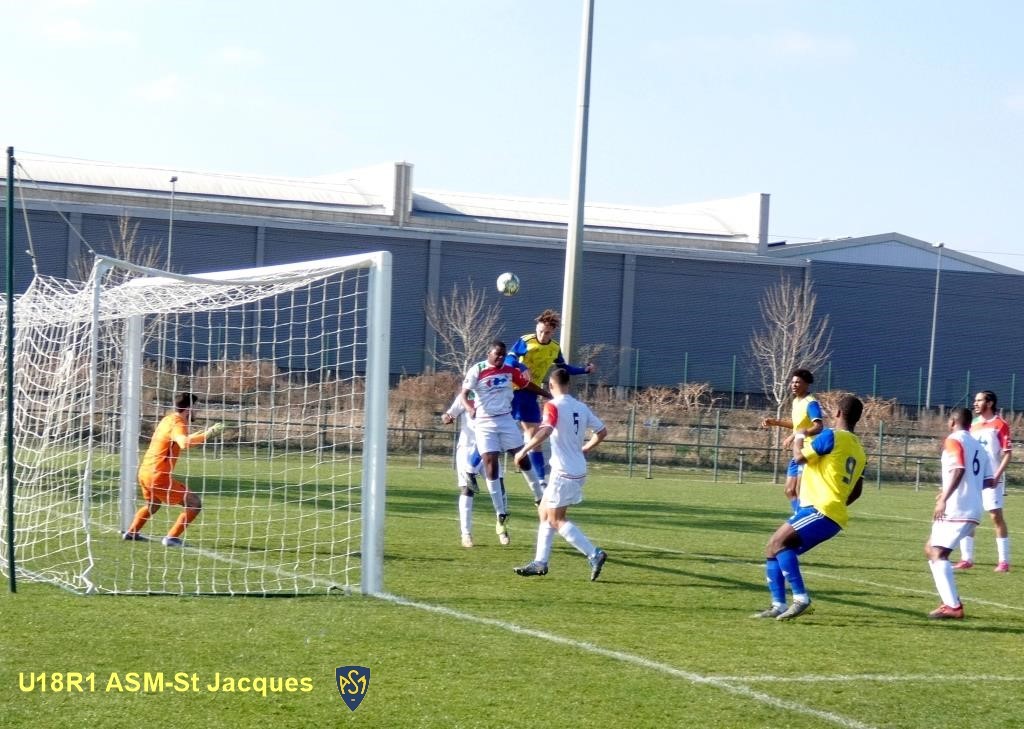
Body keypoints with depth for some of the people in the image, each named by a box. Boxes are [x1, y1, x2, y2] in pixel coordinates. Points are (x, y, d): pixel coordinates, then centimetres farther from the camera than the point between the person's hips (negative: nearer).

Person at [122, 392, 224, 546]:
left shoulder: (168, 419, 13)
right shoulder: (177, 424, -16)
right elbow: (184, 443, -38)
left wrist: (205, 432, 27)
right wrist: (208, 434, -36)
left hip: (144, 472, 10)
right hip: (158, 476, -10)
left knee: (152, 505, 37)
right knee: (194, 504, -7)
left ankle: (131, 533, 44)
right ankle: (171, 538, -8)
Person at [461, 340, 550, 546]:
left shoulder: (510, 371, 5)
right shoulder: (477, 370, -8)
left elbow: (528, 386, 17)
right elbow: (463, 393, -13)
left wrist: (550, 396, 15)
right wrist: (469, 407, -34)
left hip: (506, 420, 4)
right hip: (484, 423, -4)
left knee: (522, 458, 0)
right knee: (491, 464, -7)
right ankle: (501, 517, -3)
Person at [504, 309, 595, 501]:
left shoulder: (555, 349, 7)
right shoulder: (525, 341, -12)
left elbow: (564, 368, 23)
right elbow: (509, 359, -23)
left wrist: (584, 370, 13)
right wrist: (522, 367, -40)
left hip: (530, 394, 6)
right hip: (513, 391, -6)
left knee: (534, 437, 6)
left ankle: (540, 483, 9)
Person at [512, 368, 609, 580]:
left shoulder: (553, 406, -13)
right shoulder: (581, 407, 9)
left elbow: (546, 430, -30)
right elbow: (602, 431, 16)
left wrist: (524, 450, -21)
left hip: (564, 472, -8)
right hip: (578, 470, 8)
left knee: (556, 520, -1)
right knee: (545, 513, 16)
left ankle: (594, 555, -10)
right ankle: (540, 563, 16)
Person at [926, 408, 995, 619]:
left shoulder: (954, 441, -5)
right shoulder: (978, 446, 18)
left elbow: (958, 470, -21)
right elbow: (989, 482, 17)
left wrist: (944, 498, -24)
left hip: (956, 509, -9)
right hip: (973, 511, 9)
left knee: (937, 554, -12)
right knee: (931, 549, 19)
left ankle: (953, 606, -23)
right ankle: (951, 599, 13)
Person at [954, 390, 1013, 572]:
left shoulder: (1000, 425, -5)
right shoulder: (973, 425, 13)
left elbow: (1008, 453, -9)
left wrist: (997, 474, -18)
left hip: (991, 479, -6)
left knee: (996, 516, -6)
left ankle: (1004, 561, 0)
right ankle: (966, 559, 9)